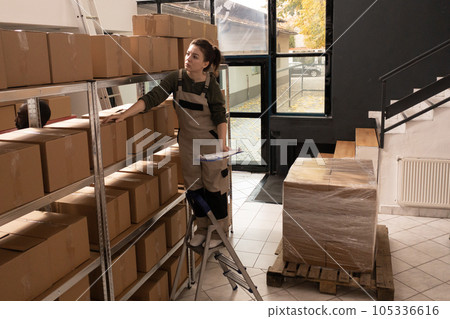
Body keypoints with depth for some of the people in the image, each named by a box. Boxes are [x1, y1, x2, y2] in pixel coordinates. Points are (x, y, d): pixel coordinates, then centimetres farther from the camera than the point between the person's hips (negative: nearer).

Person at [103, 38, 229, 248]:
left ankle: (219, 230, 24)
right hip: (187, 141, 4)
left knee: (214, 187, 5)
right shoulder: (176, 78, -9)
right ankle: (202, 227, 32)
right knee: (193, 186, 13)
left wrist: (223, 142, -20)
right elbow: (152, 98, -17)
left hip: (210, 141, -4)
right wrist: (124, 114, -26)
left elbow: (220, 116, -9)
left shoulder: (211, 87, -16)